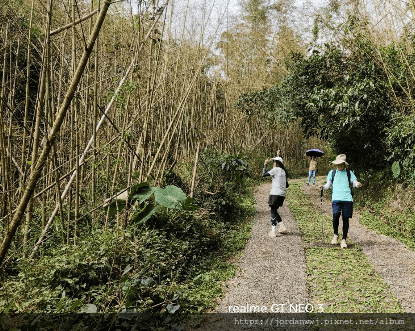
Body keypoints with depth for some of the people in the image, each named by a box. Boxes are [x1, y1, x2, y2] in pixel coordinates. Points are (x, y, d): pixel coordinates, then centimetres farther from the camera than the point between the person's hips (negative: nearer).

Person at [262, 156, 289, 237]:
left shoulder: (275, 169, -6)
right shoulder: (284, 171, 16)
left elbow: (264, 174, -8)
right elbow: (286, 185, 18)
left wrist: (265, 164, 1)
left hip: (275, 194, -8)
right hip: (282, 194, 8)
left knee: (273, 211, -3)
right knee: (274, 211, 18)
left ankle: (273, 231, -4)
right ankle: (282, 227, 16)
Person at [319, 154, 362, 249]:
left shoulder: (349, 173, 15)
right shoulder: (332, 173, 15)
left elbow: (355, 182, 8)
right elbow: (328, 184, 13)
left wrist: (357, 184, -16)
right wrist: (323, 187, -9)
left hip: (347, 198, 1)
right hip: (336, 198, -1)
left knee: (345, 218, 0)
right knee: (336, 215, -20)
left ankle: (344, 240, 12)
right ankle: (335, 234, 4)